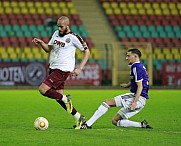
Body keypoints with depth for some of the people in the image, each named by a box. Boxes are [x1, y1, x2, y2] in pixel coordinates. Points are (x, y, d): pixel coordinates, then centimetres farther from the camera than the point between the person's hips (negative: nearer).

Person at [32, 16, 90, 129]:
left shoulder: (73, 38, -10)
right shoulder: (56, 33, 11)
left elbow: (87, 51, -5)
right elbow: (48, 49, 20)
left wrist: (80, 69, -11)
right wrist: (41, 43, -1)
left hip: (63, 70, -9)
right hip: (53, 68, 9)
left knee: (43, 90, -19)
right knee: (58, 96, 8)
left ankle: (65, 99, -4)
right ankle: (79, 117, 17)